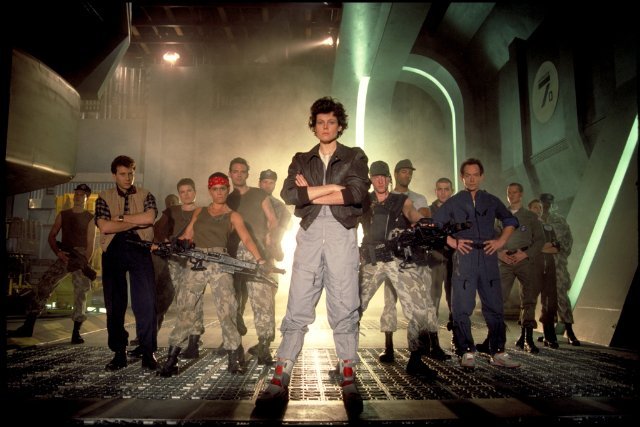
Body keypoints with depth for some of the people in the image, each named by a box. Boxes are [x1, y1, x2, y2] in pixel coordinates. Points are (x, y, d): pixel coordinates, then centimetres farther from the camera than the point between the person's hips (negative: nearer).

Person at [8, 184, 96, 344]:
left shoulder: (90, 218, 1)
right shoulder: (63, 215, 14)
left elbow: (90, 244, -6)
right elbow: (51, 237, 12)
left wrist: (84, 265, -17)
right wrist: (58, 252, -7)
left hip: (81, 257, -4)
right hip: (64, 257, 4)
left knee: (80, 293, -10)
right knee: (43, 286, -5)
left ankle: (76, 332, -5)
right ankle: (28, 327, 2)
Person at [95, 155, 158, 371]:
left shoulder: (145, 196, 11)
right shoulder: (104, 197, 11)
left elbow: (149, 218, -10)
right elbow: (104, 226, -6)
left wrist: (119, 218, -7)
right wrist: (136, 221, -7)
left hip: (140, 249, -1)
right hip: (113, 251, 1)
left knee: (146, 301, -7)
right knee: (114, 302, 4)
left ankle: (148, 353, 1)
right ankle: (119, 353, 15)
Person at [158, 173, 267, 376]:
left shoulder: (233, 216, 9)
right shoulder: (199, 212, 19)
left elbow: (247, 239, -2)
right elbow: (187, 236, 15)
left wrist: (259, 259, -17)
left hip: (220, 264, -3)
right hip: (196, 262, 3)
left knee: (226, 310, -7)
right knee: (185, 308, 1)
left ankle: (234, 359, 4)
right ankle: (171, 359, 7)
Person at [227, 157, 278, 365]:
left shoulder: (259, 195, 12)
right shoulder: (227, 199, 20)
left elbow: (273, 220, 6)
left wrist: (269, 235, -12)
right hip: (233, 253, 3)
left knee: (262, 296, -13)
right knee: (234, 297, 6)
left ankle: (264, 345, -11)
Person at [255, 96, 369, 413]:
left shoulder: (355, 157, 12)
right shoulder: (301, 160, 19)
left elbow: (357, 192, -8)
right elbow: (288, 194, 0)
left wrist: (310, 193, -4)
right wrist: (332, 188, -5)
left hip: (342, 234, -1)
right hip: (309, 233, 2)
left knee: (344, 308, -2)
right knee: (297, 308, -2)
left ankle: (348, 380, 5)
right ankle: (280, 380, 0)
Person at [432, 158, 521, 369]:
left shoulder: (491, 201, 15)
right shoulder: (453, 202, 9)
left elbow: (511, 220, 23)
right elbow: (434, 225, 6)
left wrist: (501, 241, 8)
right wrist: (452, 242, -5)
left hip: (488, 257, 2)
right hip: (464, 258, -2)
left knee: (495, 306, 4)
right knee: (462, 308, -4)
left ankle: (498, 353, 13)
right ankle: (467, 352, 5)